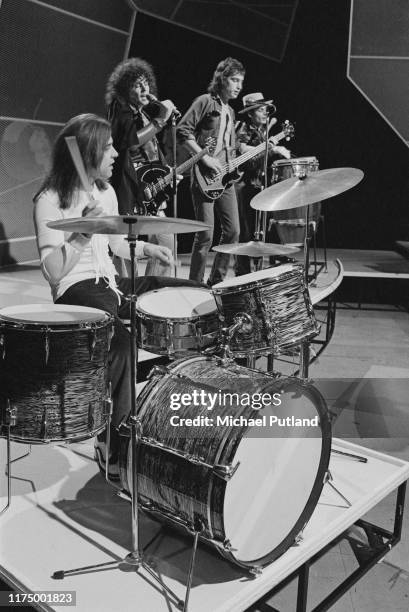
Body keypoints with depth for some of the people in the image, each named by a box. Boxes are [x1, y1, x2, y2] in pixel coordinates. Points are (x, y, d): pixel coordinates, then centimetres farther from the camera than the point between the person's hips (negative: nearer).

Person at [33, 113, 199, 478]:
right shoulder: (50, 200, -13)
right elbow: (53, 272, -20)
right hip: (75, 290, -8)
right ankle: (112, 444, -20)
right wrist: (85, 229, -28)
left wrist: (147, 248, 6)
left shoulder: (105, 191, 12)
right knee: (120, 342, -38)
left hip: (109, 282, 8)